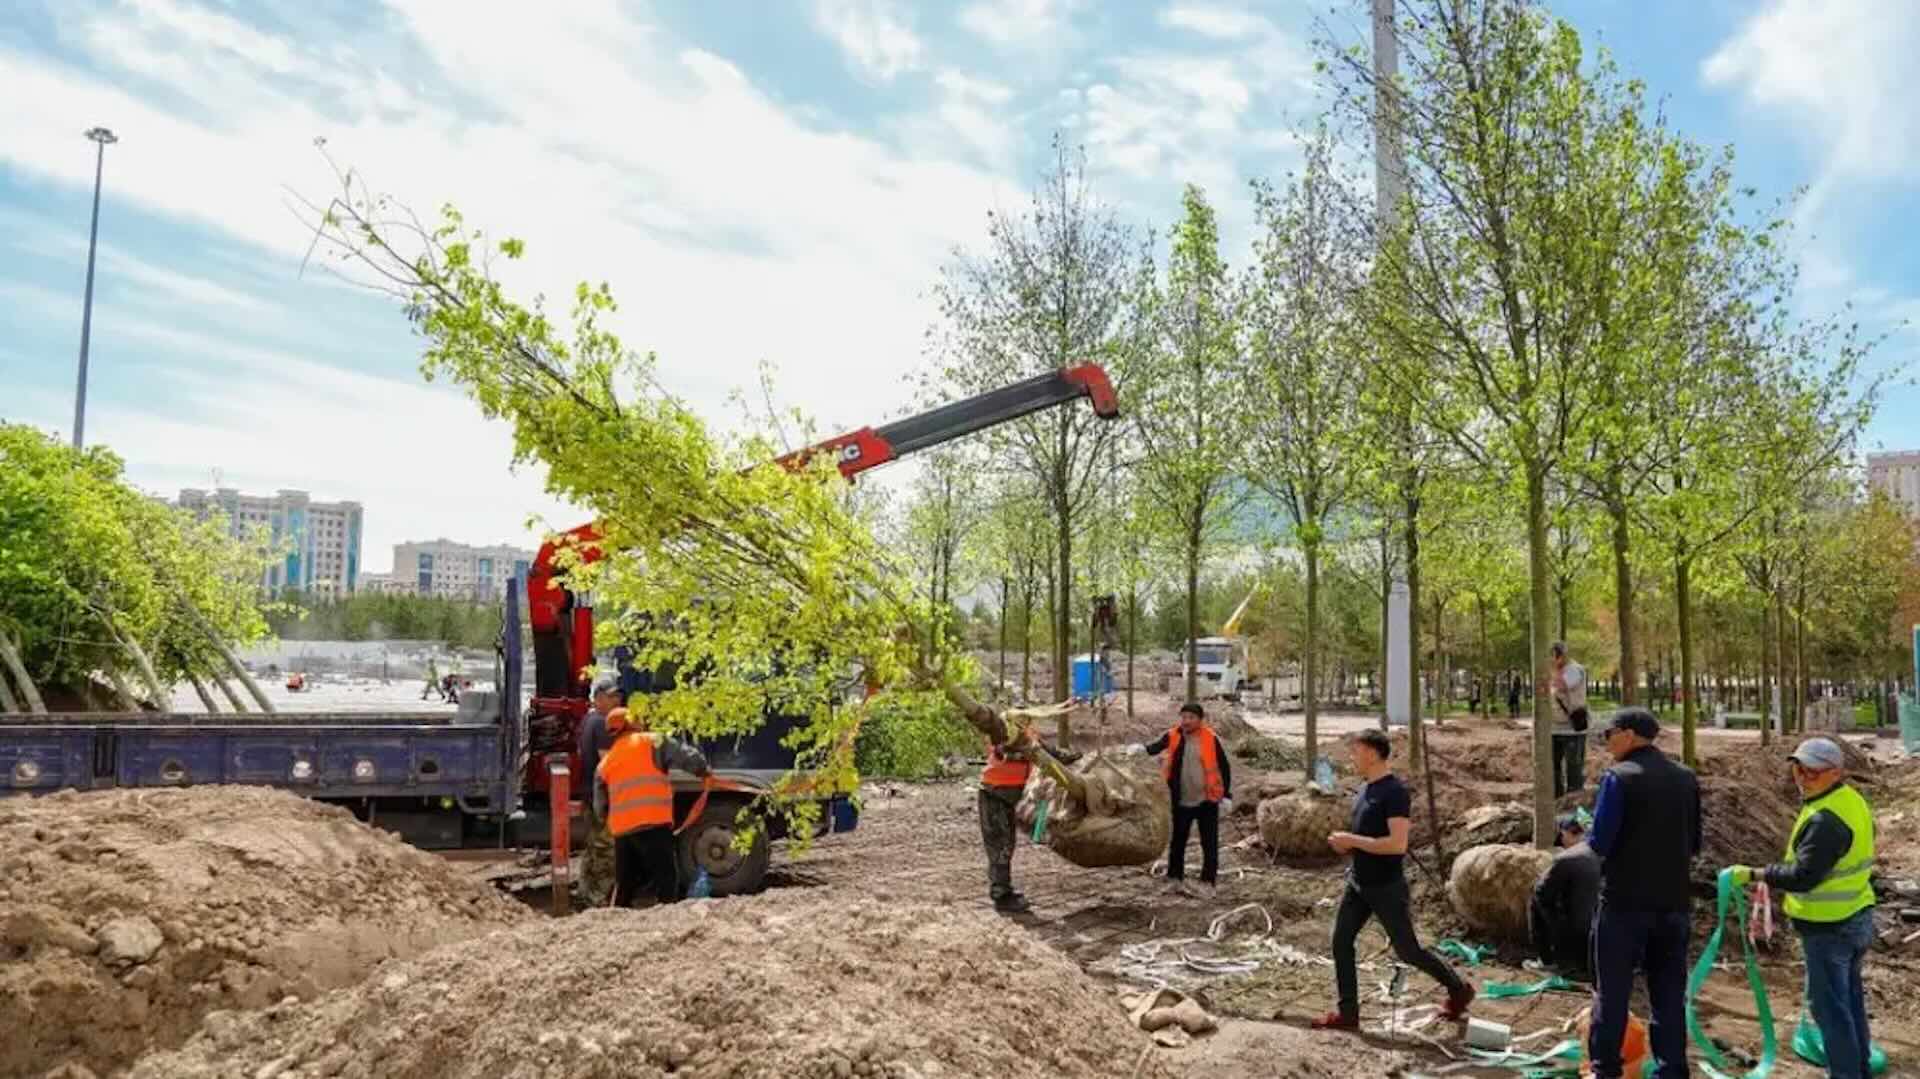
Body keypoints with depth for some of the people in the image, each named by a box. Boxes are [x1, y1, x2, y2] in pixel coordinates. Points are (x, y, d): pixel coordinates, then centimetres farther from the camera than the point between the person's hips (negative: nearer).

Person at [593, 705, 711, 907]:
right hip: (653, 823, -6)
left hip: (621, 828, 6)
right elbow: (686, 755, -2)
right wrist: (704, 770, 15)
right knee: (666, 877, -5)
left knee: (625, 882, 17)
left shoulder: (605, 762, 21)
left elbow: (600, 807, 23)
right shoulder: (651, 742, 5)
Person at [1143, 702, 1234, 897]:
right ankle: (1175, 879, 23)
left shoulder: (1211, 738, -8)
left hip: (1207, 800, -1)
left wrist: (1227, 795, -4)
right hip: (1181, 801, 2)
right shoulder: (1173, 736, -4)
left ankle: (1208, 881, 15)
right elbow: (1156, 747, -19)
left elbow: (1225, 766, -2)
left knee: (1210, 843, 5)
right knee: (1177, 841, 11)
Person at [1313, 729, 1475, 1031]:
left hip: (1386, 888, -8)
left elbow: (1397, 844, -28)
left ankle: (1459, 990, 28)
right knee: (1341, 942, 4)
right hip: (1358, 883, 8)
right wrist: (1345, 843, 1)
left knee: (1408, 951, 6)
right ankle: (1347, 1013, 13)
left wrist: (1352, 841, -23)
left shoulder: (1395, 792, -21)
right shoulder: (1366, 790, 6)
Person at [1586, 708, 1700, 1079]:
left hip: (1625, 900, -5)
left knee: (1612, 989, 5)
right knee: (1669, 992, 13)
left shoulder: (1620, 777, -14)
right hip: (1673, 901, 5)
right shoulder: (1686, 778, 6)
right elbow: (1694, 844, 12)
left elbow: (1599, 842, -16)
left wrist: (1592, 837, 5)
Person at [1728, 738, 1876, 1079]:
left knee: (1829, 1004, 1)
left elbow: (1802, 876, -27)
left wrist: (1754, 875, -19)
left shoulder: (1825, 819, -26)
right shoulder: (1853, 801, 6)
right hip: (1856, 916, 10)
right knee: (1850, 997, 22)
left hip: (1829, 926, -10)